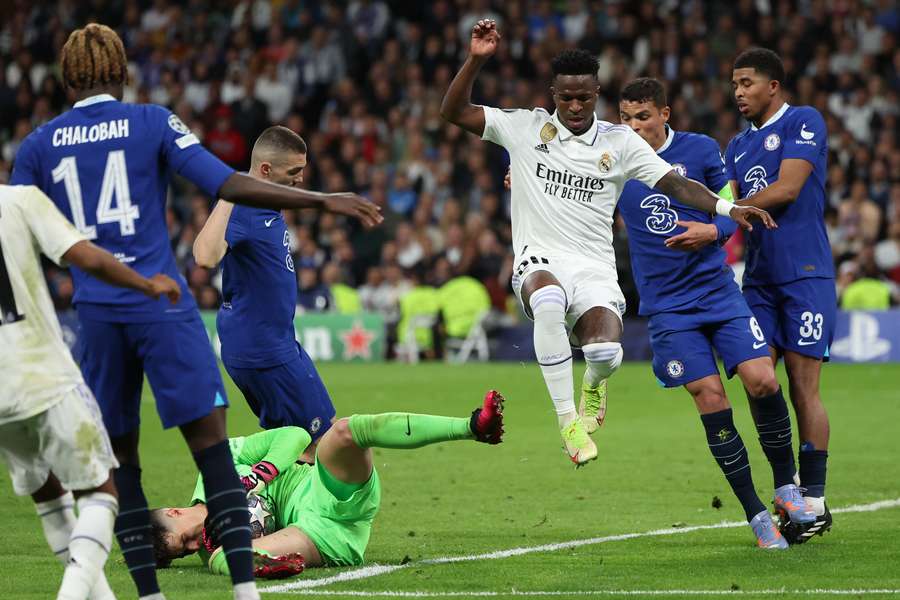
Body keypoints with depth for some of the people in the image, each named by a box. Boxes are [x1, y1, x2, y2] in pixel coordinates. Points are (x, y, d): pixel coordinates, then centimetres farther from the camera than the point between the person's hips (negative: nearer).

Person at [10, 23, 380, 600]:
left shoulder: (39, 146, 8)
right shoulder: (151, 122, 1)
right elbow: (227, 184, -9)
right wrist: (323, 199, -7)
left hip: (96, 314, 3)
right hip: (161, 304, -2)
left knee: (120, 458, 12)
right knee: (211, 444, -3)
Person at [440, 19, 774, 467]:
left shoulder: (621, 142, 7)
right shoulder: (526, 128, 5)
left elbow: (675, 184, 1)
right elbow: (454, 111, 4)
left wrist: (728, 209, -14)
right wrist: (475, 59, -11)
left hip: (594, 267, 1)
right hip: (540, 260, -1)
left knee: (605, 352, -28)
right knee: (548, 302, -40)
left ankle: (593, 382, 16)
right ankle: (568, 421, -28)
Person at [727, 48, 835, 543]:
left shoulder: (803, 122, -3)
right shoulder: (738, 145, 19)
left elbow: (787, 189, -14)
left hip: (805, 275, -7)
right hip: (759, 277, 7)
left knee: (803, 387, -8)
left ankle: (814, 501, -1)